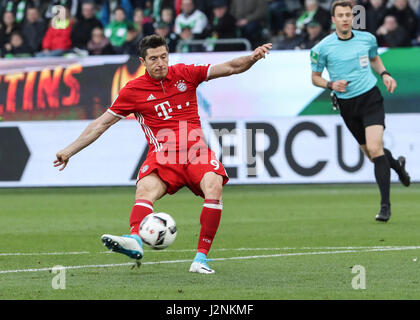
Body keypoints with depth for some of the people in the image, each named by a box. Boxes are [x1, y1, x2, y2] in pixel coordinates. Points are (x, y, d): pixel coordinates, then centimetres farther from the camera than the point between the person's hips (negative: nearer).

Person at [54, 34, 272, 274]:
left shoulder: (185, 74, 10)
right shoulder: (133, 91, 7)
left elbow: (230, 68, 11)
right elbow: (101, 124, 11)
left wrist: (252, 58, -8)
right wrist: (70, 150, 7)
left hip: (195, 149, 1)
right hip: (162, 155, -1)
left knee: (214, 186, -29)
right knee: (145, 188, -32)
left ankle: (201, 257, -26)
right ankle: (135, 240, -59)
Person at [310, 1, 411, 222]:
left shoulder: (367, 39, 1)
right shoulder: (323, 48, -6)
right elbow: (315, 78, 5)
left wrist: (385, 74, 4)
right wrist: (331, 84, -14)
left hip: (370, 98, -1)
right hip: (347, 104, 1)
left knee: (374, 149, -18)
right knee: (371, 153, 10)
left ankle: (385, 205, -15)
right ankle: (397, 165, 47)